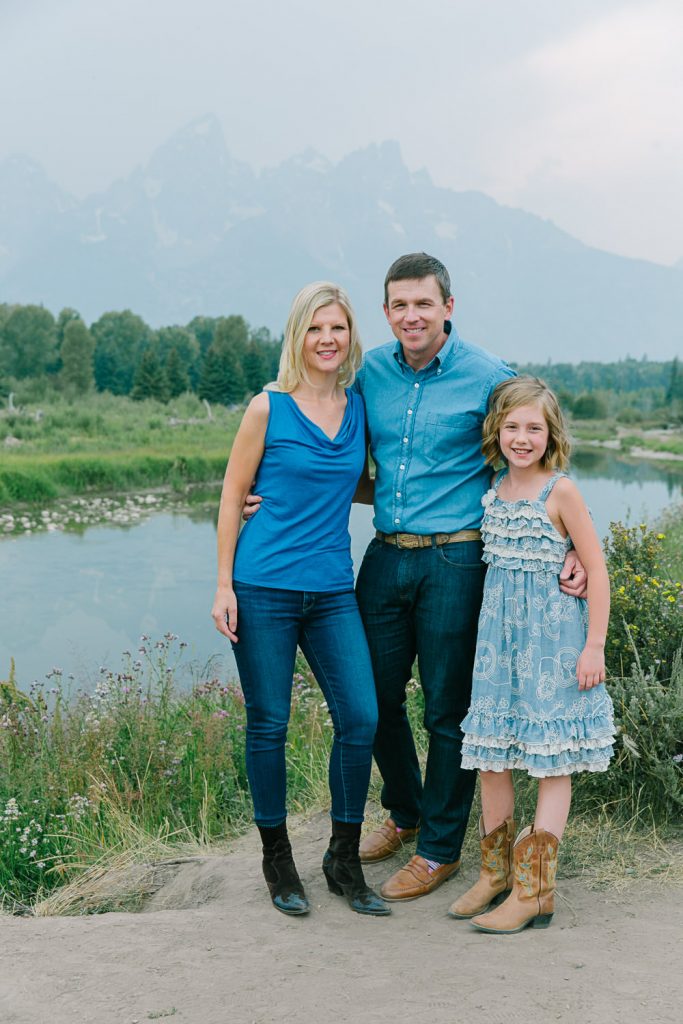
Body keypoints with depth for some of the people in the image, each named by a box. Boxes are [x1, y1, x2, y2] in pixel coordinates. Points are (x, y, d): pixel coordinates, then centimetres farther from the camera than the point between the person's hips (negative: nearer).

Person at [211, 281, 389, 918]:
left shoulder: (359, 408, 9)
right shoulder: (269, 408, -3)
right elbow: (232, 497, 0)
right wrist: (224, 586, -5)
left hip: (332, 590, 4)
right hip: (264, 589, -4)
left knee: (360, 718, -2)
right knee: (269, 725, 4)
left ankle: (343, 861, 17)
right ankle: (277, 860, 24)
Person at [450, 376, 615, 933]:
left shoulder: (560, 491, -10)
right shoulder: (493, 489, 8)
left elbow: (597, 571, -9)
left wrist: (594, 647, -12)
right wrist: (488, 630, 13)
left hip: (553, 636, -6)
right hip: (499, 633, 6)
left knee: (552, 761, 1)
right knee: (492, 754, 10)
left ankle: (535, 892, 7)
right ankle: (496, 871, 25)